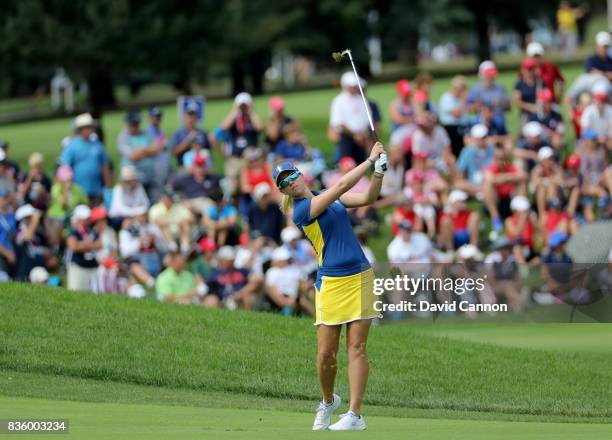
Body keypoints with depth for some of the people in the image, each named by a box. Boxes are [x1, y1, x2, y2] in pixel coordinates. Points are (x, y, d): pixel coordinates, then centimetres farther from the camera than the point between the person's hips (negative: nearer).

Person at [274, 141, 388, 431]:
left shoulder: (329, 197, 13)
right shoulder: (301, 210, -8)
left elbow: (367, 198, 4)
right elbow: (342, 186, -14)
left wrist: (379, 172, -13)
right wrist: (370, 160, -11)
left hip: (360, 277, 4)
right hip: (331, 284, -4)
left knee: (356, 348, -4)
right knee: (326, 354, -4)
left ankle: (354, 415, -6)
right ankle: (327, 401, 24)